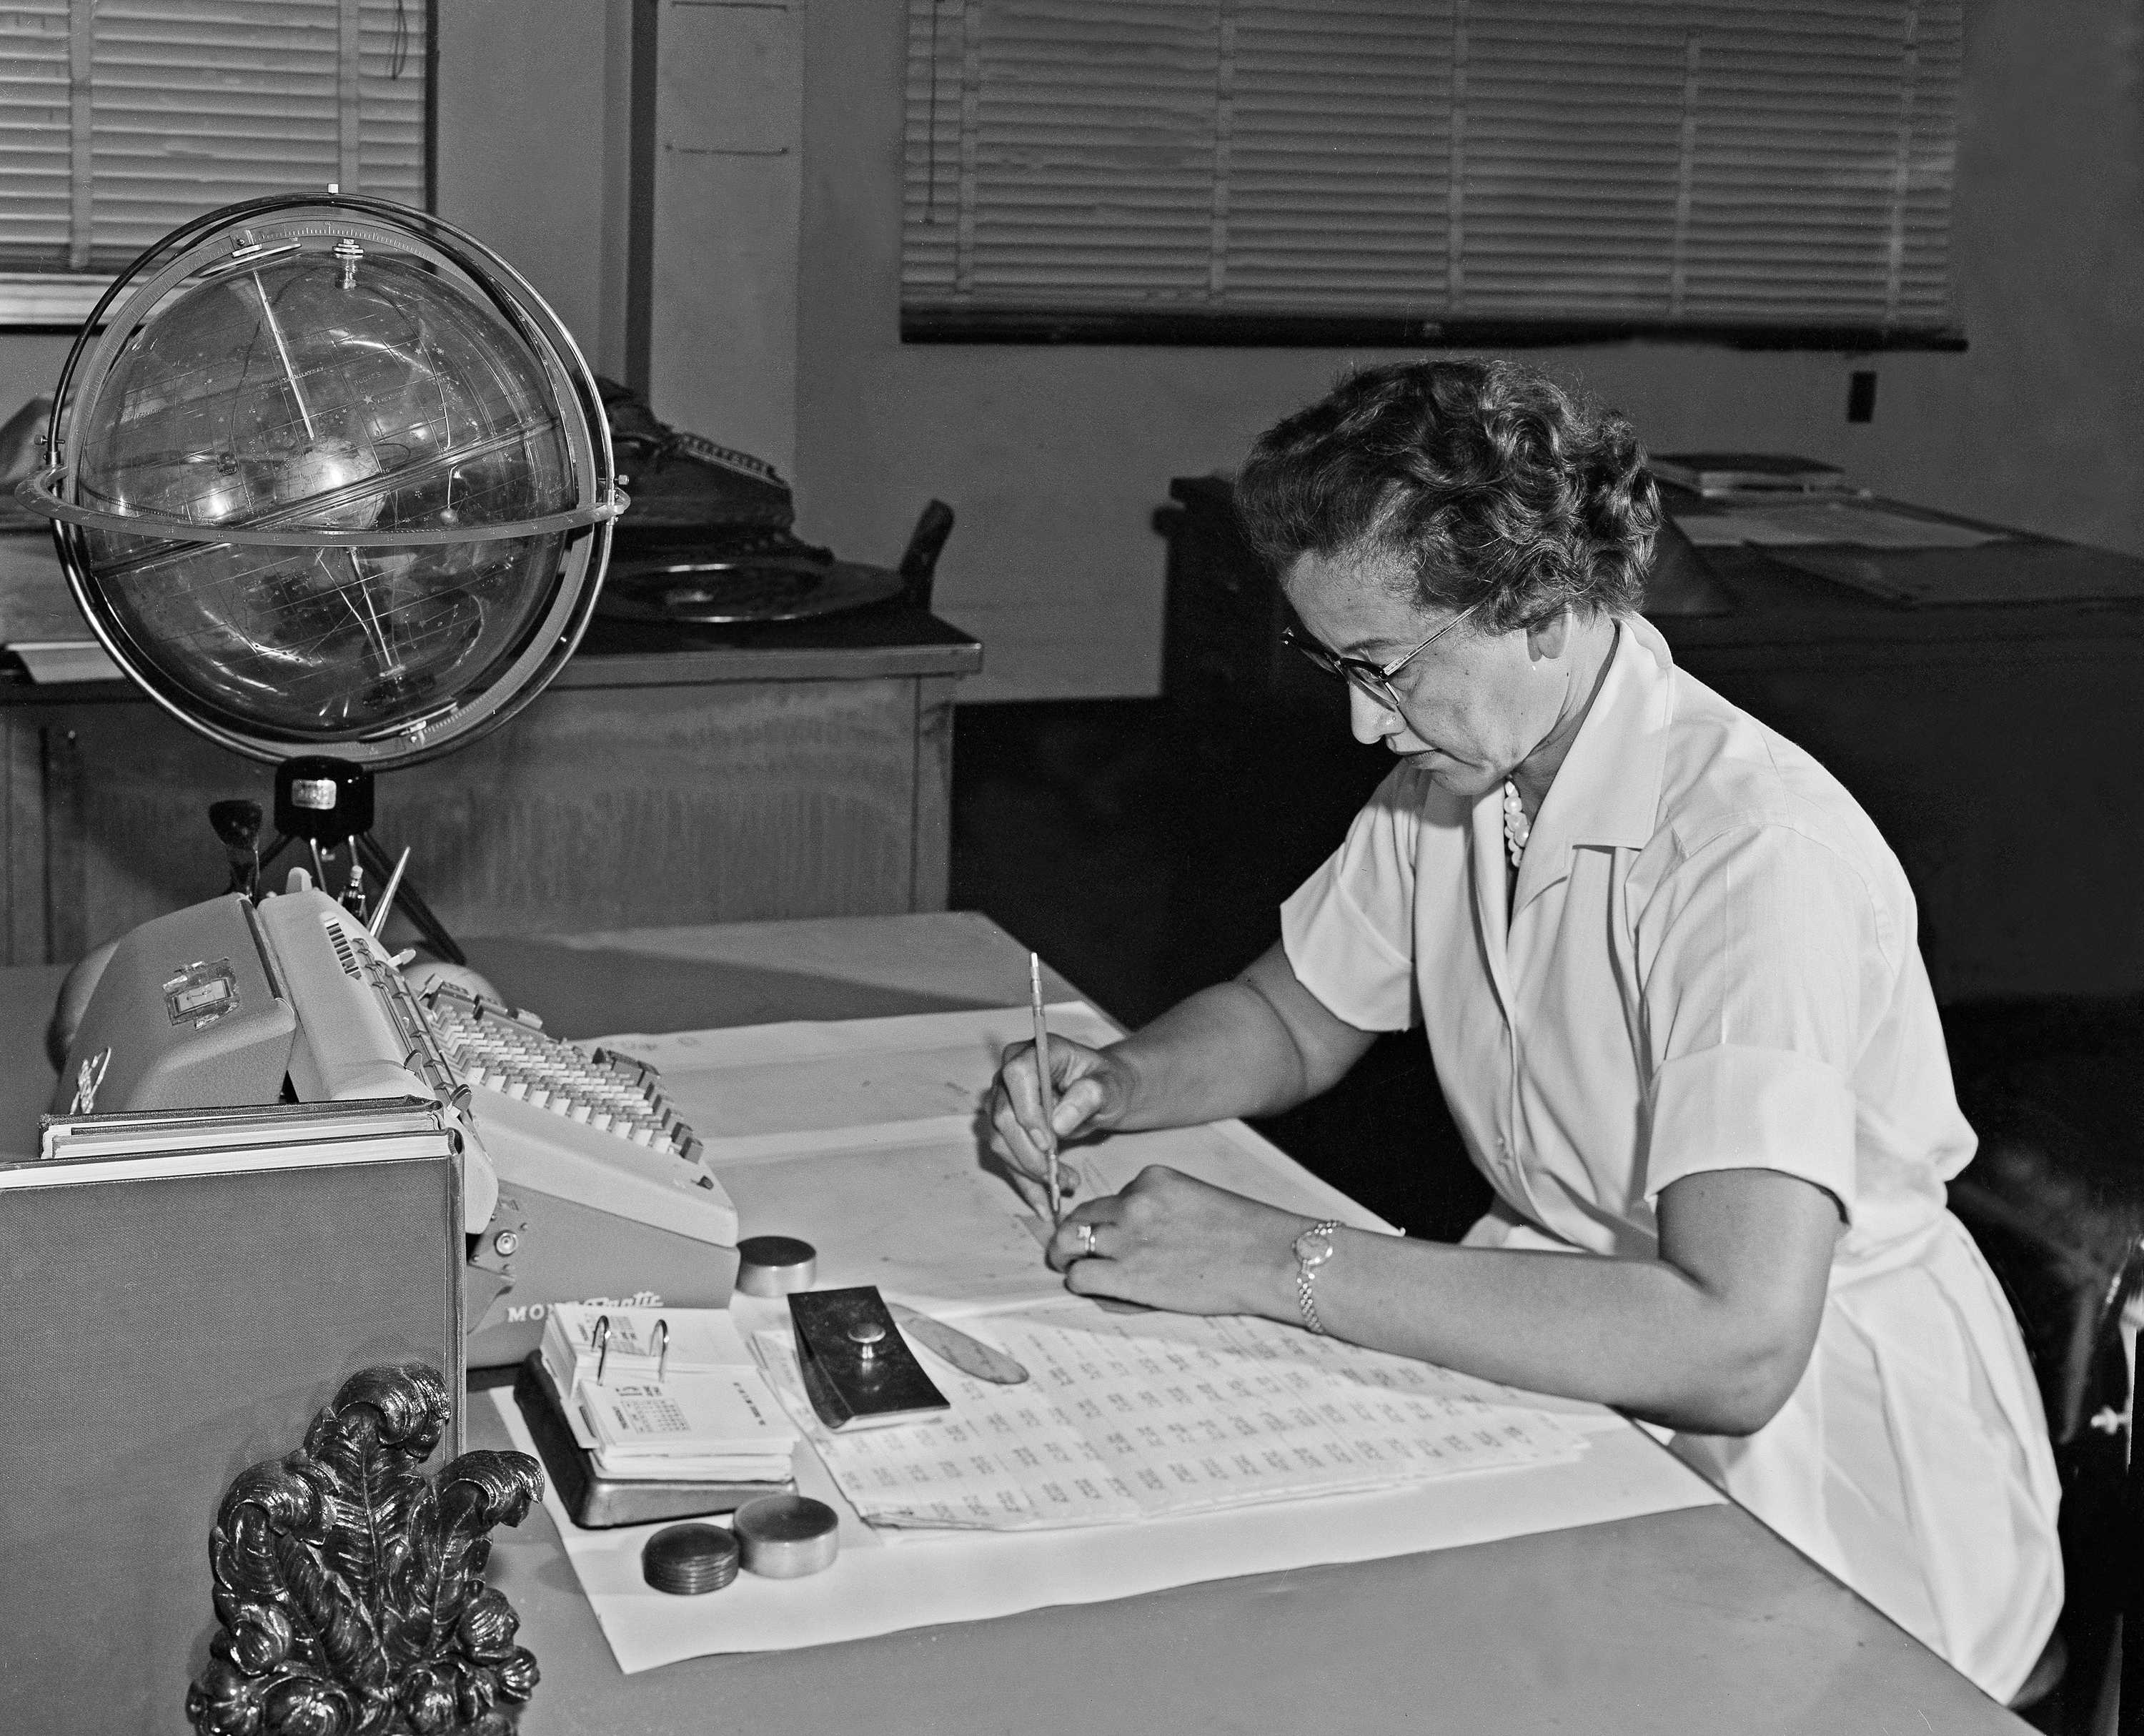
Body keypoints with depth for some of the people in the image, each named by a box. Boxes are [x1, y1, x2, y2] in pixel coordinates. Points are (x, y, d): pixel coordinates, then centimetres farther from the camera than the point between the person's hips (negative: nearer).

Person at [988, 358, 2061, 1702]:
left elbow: (1733, 1347, -36)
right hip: (1574, 1374, 7)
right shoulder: (1454, 776, 0)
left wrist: (1284, 1262, -33)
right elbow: (1294, 1020, 16)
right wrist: (1117, 1084, -6)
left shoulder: (1757, 850, -26)